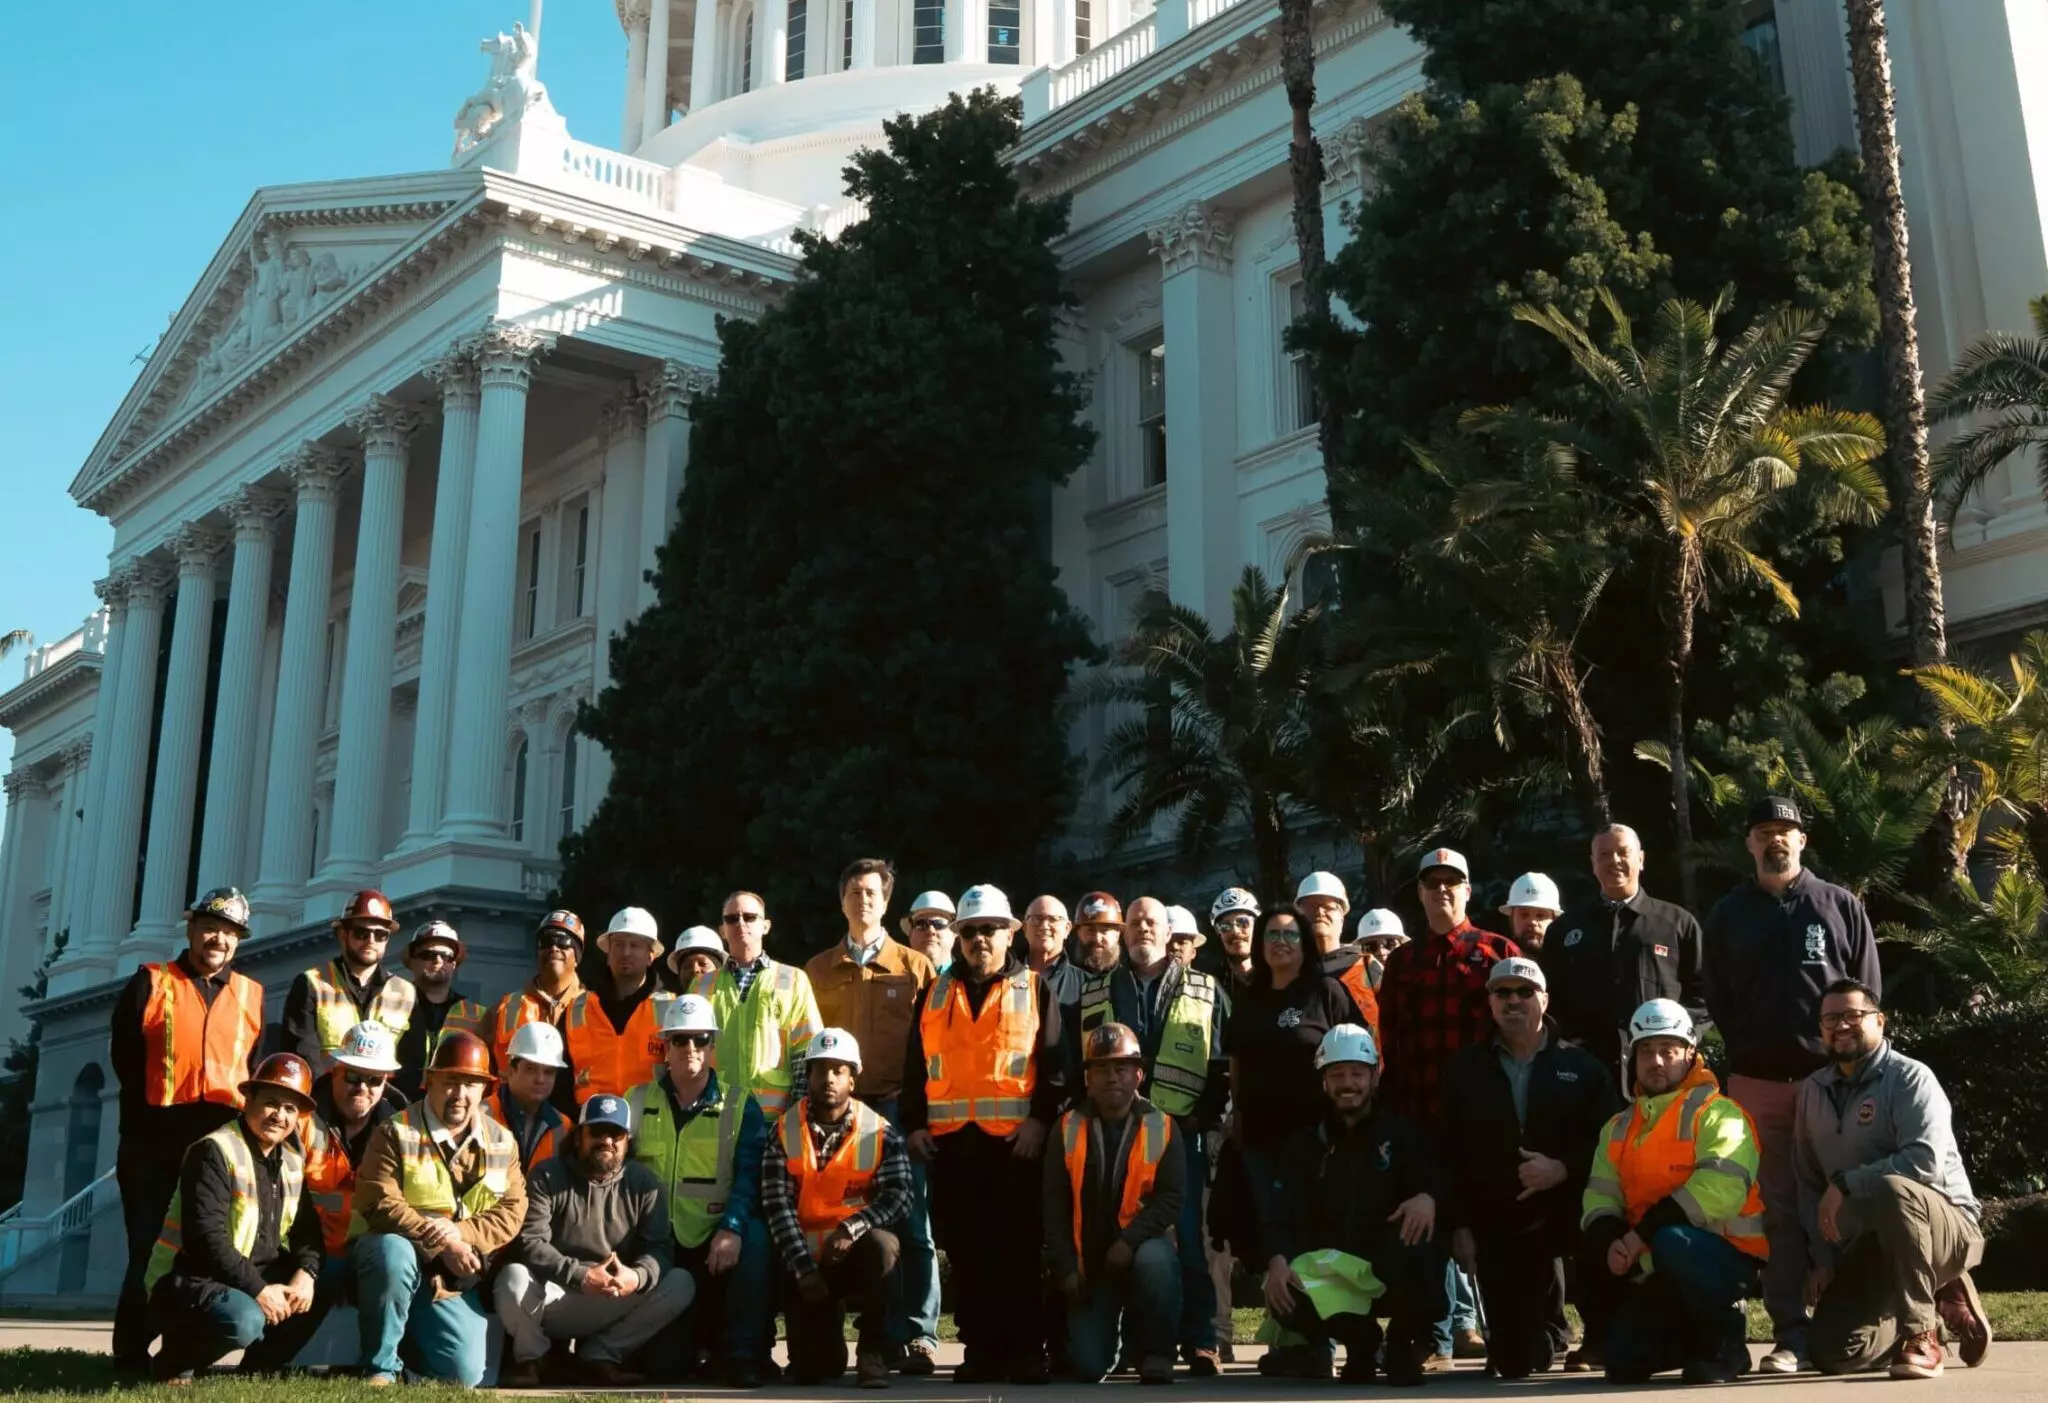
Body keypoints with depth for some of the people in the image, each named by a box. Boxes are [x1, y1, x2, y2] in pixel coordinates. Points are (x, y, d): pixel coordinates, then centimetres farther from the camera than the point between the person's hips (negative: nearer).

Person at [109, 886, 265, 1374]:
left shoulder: (252, 996, 12)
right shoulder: (150, 983, 6)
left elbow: (260, 1068, 12)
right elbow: (124, 1055, 2)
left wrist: (244, 1113, -1)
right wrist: (150, 1108, -2)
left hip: (222, 1144, 2)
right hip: (153, 1141, -2)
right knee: (149, 1248, -2)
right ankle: (131, 1353, 5)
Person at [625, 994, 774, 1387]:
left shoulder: (740, 1106, 5)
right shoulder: (637, 1102, 10)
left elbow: (749, 1174, -7)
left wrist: (732, 1228, -25)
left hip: (717, 1239, -1)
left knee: (755, 1237, -34)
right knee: (662, 1366, -10)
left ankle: (743, 1354, -19)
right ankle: (675, 1350, 28)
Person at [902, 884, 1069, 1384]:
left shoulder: (1035, 992, 7)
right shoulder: (934, 995, 16)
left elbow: (1055, 1064, 1)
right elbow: (915, 1065, 15)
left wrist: (1040, 1119, -10)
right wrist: (914, 1123, 6)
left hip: (1015, 1139, -3)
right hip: (950, 1140, 3)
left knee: (1018, 1247, -3)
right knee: (965, 1248, 5)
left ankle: (1025, 1350, 4)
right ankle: (980, 1350, 11)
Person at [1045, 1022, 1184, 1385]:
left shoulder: (1161, 1127, -6)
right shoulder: (1069, 1128, -2)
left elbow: (1171, 1197, -12)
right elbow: (1055, 1205, 0)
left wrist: (1129, 1241, -25)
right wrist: (1066, 1266, -7)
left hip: (1143, 1247, -2)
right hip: (1089, 1258, 2)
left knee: (1155, 1263, -38)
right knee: (1088, 1366, -8)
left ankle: (1156, 1357, -15)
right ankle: (1109, 1329, 29)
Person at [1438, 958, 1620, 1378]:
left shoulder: (1582, 1066, 7)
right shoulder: (1465, 1069, 10)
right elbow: (1448, 1153, 5)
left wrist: (1563, 1169, -17)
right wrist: (1457, 1225, -3)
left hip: (1566, 1221, -1)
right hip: (1498, 1230, 1)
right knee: (1514, 1362, -1)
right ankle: (1550, 1335, 33)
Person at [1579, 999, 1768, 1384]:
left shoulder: (1717, 1114, -8)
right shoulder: (1619, 1127, 13)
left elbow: (1722, 1185, -24)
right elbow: (1600, 1196, 8)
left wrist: (1645, 1233, -24)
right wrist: (1610, 1242, -15)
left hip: (1726, 1258, -6)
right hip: (1657, 1269, 6)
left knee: (1672, 1244, -38)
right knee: (1624, 1360, -8)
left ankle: (1725, 1341, -13)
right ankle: (1694, 1337, 21)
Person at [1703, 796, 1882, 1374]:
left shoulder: (1842, 907, 8)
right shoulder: (1727, 915, 11)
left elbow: (1867, 994, 6)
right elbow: (1715, 999, 10)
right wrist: (1746, 1054, 2)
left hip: (1832, 1078, -1)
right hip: (1758, 1085, 1)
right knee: (1777, 1211, 0)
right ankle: (1790, 1335, 2)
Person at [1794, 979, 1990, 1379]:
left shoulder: (1909, 1077, -11)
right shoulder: (1812, 1091, 7)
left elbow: (1927, 1160, -27)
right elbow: (1808, 1184, 8)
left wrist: (1846, 1184, -24)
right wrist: (1822, 1258, 0)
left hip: (1945, 1228, -6)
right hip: (1869, 1248, 6)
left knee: (1892, 1189, -39)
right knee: (1831, 1351, -10)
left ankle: (1919, 1334, -25)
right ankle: (1941, 1304, 15)